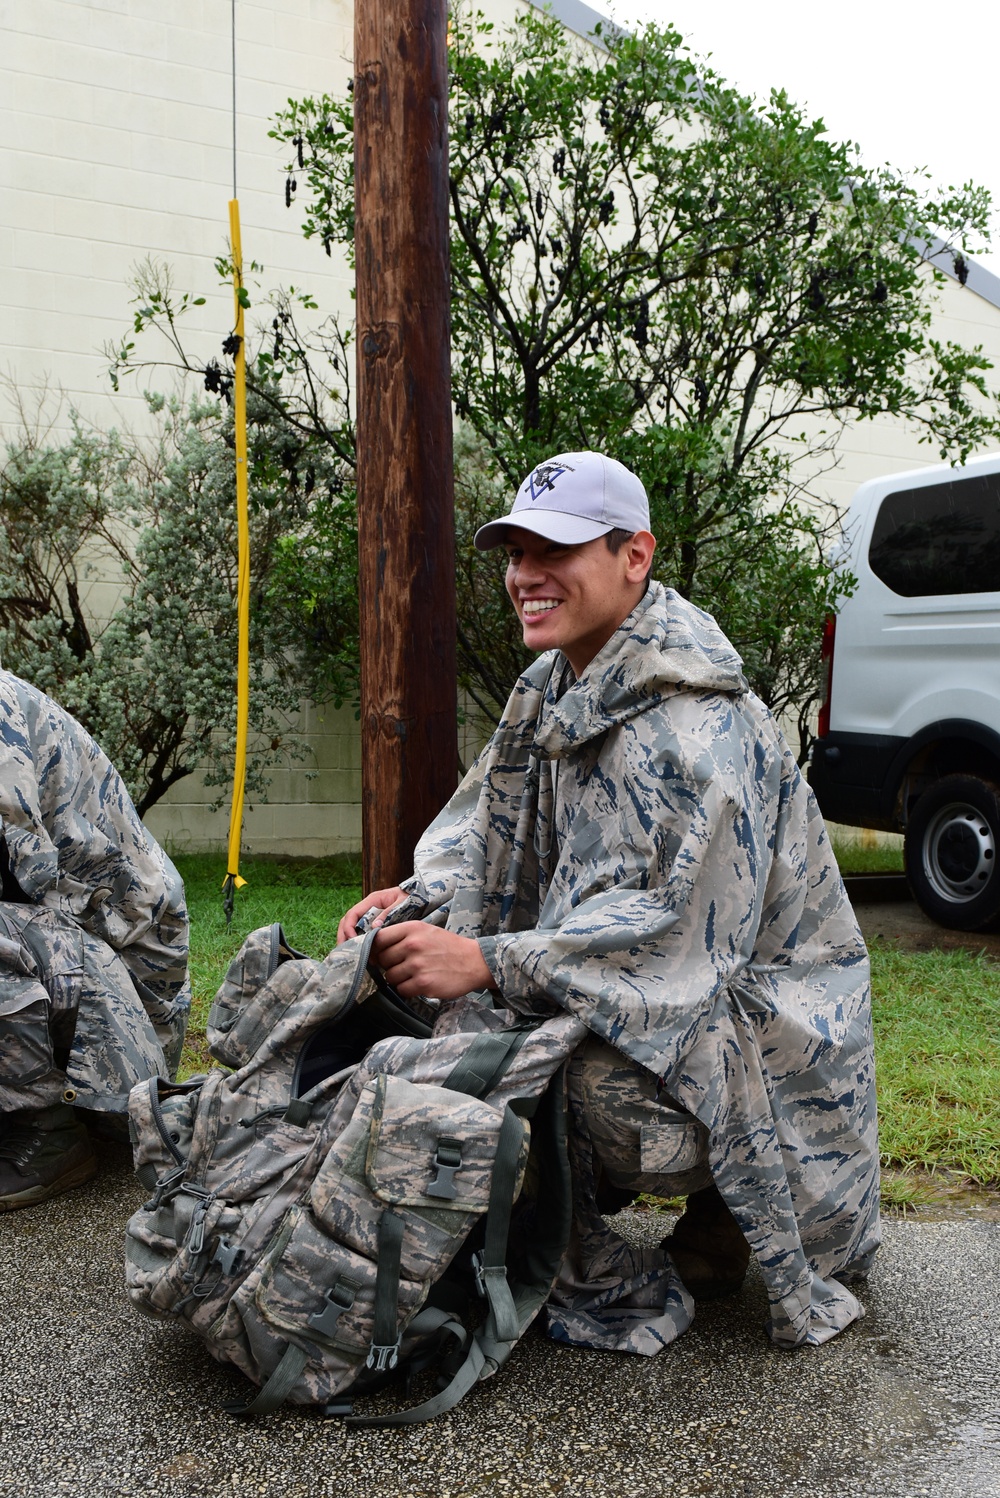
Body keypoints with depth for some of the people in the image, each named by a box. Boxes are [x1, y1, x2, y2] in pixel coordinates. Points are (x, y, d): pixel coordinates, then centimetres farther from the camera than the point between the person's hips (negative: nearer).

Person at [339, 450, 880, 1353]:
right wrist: (424, 899, -14)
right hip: (649, 994, 9)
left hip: (754, 1008, -9)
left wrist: (489, 964, -36)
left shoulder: (696, 724, -25)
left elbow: (684, 927, -31)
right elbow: (488, 820, 7)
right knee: (448, 1009, 1)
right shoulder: (559, 687, 4)